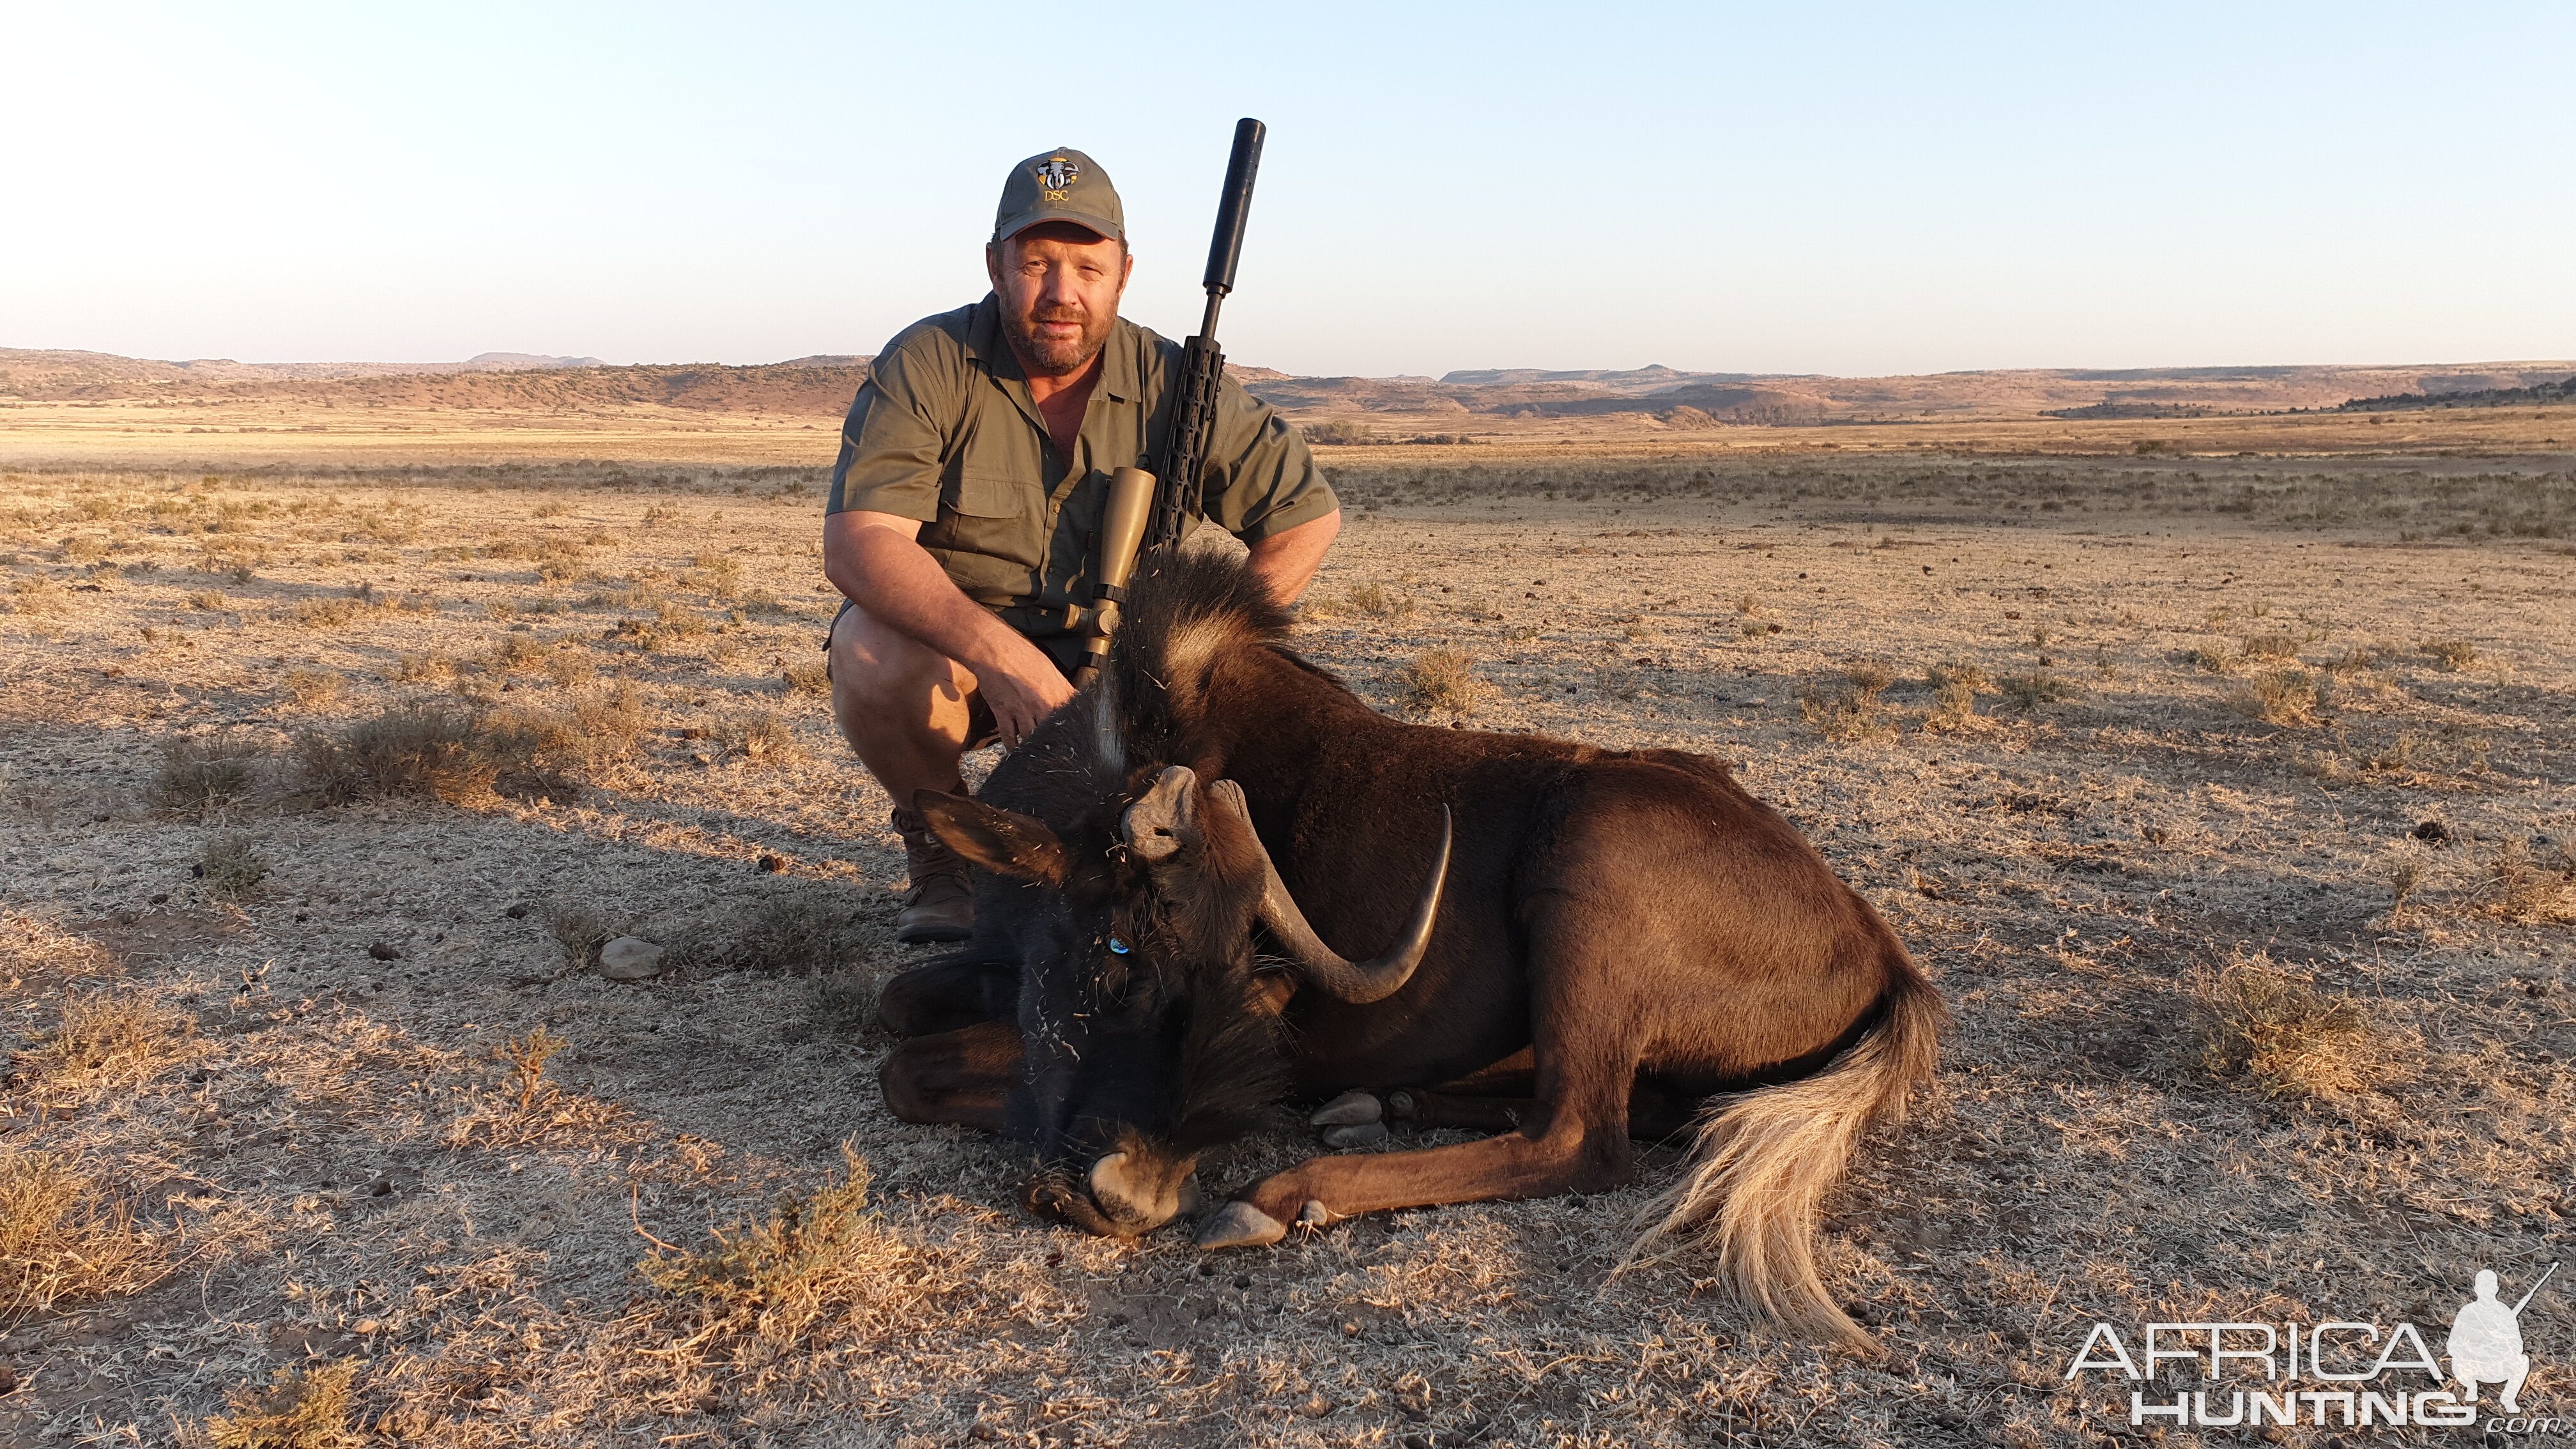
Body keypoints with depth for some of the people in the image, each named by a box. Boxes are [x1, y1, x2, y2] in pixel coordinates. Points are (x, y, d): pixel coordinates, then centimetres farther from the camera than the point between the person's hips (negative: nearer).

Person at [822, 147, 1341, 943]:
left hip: (1113, 668, 2)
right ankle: (940, 847, -2)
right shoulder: (926, 365, -14)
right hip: (948, 651, -1)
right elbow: (856, 543, -26)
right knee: (871, 651, -34)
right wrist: (998, 655, -41)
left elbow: (1308, 513, 0)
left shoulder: (1174, 385, -7)